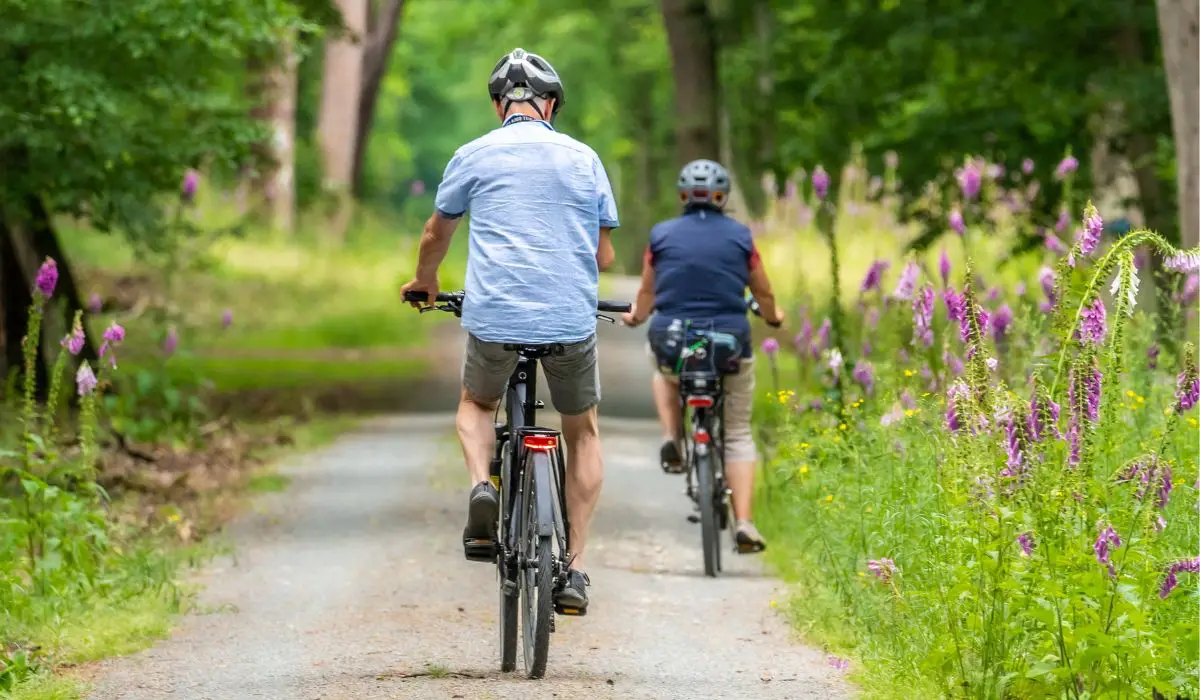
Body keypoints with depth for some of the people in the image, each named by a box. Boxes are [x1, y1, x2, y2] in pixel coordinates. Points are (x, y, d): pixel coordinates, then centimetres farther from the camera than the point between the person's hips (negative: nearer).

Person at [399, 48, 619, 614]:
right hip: (572, 320, 1)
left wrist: (425, 282, 40)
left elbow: (436, 236, 19)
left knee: (476, 405, 29)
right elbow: (604, 255, 14)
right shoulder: (584, 159, 9)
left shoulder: (474, 156, 5)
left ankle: (482, 486, -3)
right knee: (582, 432, 21)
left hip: (495, 318, -1)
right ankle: (574, 569, 12)